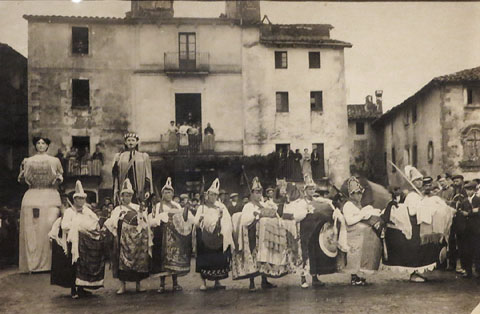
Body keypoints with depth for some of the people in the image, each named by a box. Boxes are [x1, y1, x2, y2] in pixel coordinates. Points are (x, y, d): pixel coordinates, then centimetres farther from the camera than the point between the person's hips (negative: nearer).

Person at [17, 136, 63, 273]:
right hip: (32, 197, 1)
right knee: (31, 228, -6)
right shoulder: (28, 161, 15)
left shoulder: (54, 161, 14)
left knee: (49, 225, -14)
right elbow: (21, 179, 13)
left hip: (50, 196, -1)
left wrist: (58, 178, -5)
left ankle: (48, 262, -8)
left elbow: (60, 177, 17)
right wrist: (23, 171, -6)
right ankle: (31, 263, -1)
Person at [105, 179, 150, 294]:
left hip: (137, 237, 2)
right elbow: (112, 223, -3)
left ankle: (138, 284, 10)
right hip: (124, 237, -1)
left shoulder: (138, 208, 14)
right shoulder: (118, 209, 9)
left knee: (138, 259, 1)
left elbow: (144, 223, 10)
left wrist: (142, 213, -4)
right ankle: (122, 285, 3)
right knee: (122, 259, -4)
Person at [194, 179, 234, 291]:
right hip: (205, 238, -2)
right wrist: (199, 219, -22)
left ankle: (217, 282, 10)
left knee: (218, 260, 1)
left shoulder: (221, 207, 11)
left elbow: (227, 222, 4)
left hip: (217, 237, 2)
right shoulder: (202, 207, 6)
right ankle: (203, 282, 1)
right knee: (204, 260, -5)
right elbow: (196, 223, -2)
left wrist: (221, 217, -14)